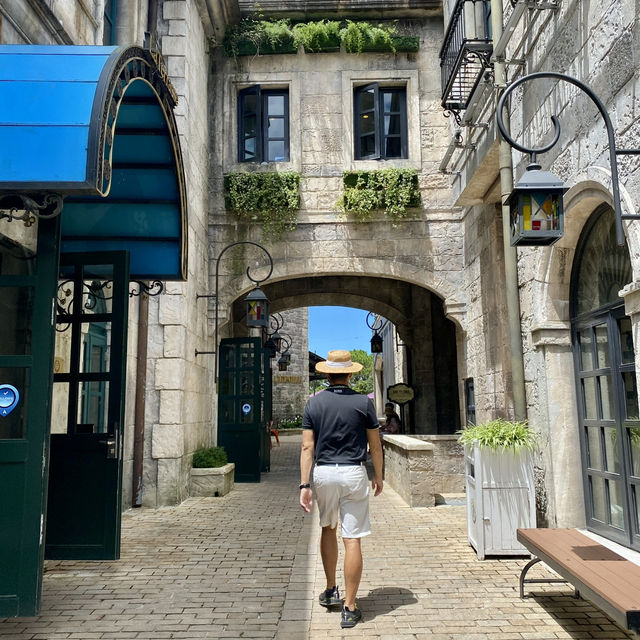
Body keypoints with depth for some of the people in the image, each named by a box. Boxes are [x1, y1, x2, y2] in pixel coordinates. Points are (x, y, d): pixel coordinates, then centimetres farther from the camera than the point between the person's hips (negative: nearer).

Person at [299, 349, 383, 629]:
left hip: (323, 473, 2)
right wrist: (378, 476, 14)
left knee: (328, 529, 23)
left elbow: (307, 447, -4)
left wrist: (304, 485, -3)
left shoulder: (314, 403, -1)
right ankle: (349, 608, 5)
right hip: (353, 473, -2)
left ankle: (330, 590, 33)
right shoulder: (363, 402, -4)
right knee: (352, 540, 1)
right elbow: (375, 446, 2)